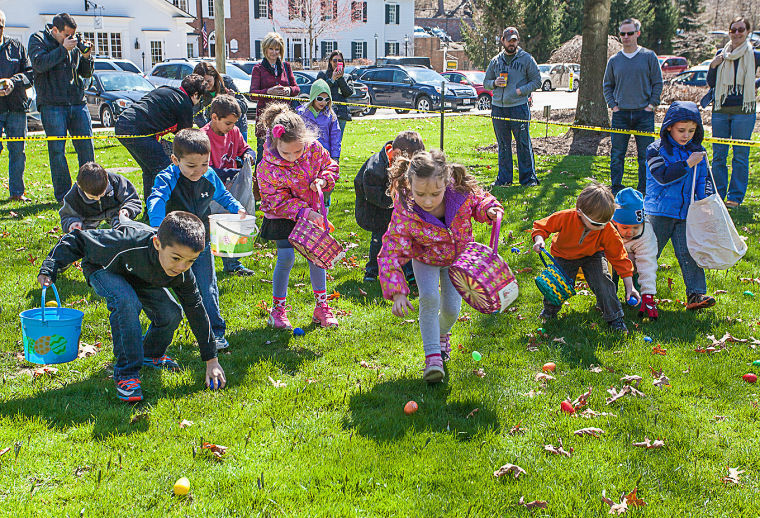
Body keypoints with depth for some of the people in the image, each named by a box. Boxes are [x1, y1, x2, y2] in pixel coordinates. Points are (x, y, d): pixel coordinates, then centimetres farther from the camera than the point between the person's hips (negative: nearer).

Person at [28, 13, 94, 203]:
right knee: (57, 149, -4)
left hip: (78, 103, 4)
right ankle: (62, 194, 3)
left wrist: (86, 57, -1)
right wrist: (63, 49, -15)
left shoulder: (74, 44, 14)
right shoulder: (38, 39, 3)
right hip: (52, 104, -4)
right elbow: (39, 64, -16)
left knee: (86, 147, 3)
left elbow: (86, 73, 18)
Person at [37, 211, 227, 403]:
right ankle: (126, 371, -22)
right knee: (126, 301, -36)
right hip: (103, 268, -4)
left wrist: (211, 360, -13)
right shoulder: (127, 242, -45)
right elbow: (78, 241, -31)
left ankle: (150, 353, 16)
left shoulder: (182, 273, -29)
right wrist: (49, 270, -36)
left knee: (171, 313, -17)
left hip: (141, 277, 4)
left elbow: (196, 310, -15)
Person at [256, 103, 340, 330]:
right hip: (282, 217, -4)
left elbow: (330, 166, 3)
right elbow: (279, 202, -23)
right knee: (286, 257, -11)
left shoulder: (314, 148, -17)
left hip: (312, 212, 4)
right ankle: (278, 309, 7)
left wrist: (322, 180, -18)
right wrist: (305, 212, -33)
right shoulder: (267, 168, -26)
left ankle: (321, 306, 18)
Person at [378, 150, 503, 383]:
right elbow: (391, 253, -32)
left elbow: (479, 200, -6)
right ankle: (432, 357, -12)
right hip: (426, 260, -2)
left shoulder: (462, 191, -32)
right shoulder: (404, 214, -37)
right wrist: (397, 292, -39)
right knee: (429, 298, -25)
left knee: (451, 308, 1)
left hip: (457, 257, 2)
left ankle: (442, 333, 39)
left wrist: (489, 209, -28)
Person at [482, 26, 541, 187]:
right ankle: (504, 178, 15)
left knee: (523, 144, -4)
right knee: (503, 145, 9)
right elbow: (486, 83, 19)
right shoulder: (495, 61, 14)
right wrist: (495, 83, -3)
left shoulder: (527, 59, 3)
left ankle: (529, 177, 2)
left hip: (519, 107, -4)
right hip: (498, 107, 4)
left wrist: (521, 90, -11)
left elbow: (537, 82, 2)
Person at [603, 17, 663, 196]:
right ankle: (616, 189, 9)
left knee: (645, 155, 1)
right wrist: (612, 105, 4)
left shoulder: (649, 56, 3)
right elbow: (607, 85, 16)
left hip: (644, 114, -1)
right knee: (617, 155, 1)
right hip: (620, 114, 2)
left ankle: (644, 190, 11)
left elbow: (658, 83, 5)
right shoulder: (614, 60, 9)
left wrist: (652, 104, -3)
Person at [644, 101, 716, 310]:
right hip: (659, 212, -3)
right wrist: (687, 164, -21)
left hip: (687, 213, 3)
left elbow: (704, 179, 16)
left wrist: (706, 199, -1)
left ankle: (696, 294, -2)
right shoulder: (656, 149, -4)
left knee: (689, 254, -3)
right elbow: (662, 176, -17)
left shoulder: (698, 151, 10)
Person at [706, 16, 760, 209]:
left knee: (740, 155, 0)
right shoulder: (721, 54, 8)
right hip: (721, 110, 3)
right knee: (718, 154, 5)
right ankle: (717, 194, 16)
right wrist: (712, 67, -6)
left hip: (743, 111, -3)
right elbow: (711, 83, 9)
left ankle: (735, 197, 8)